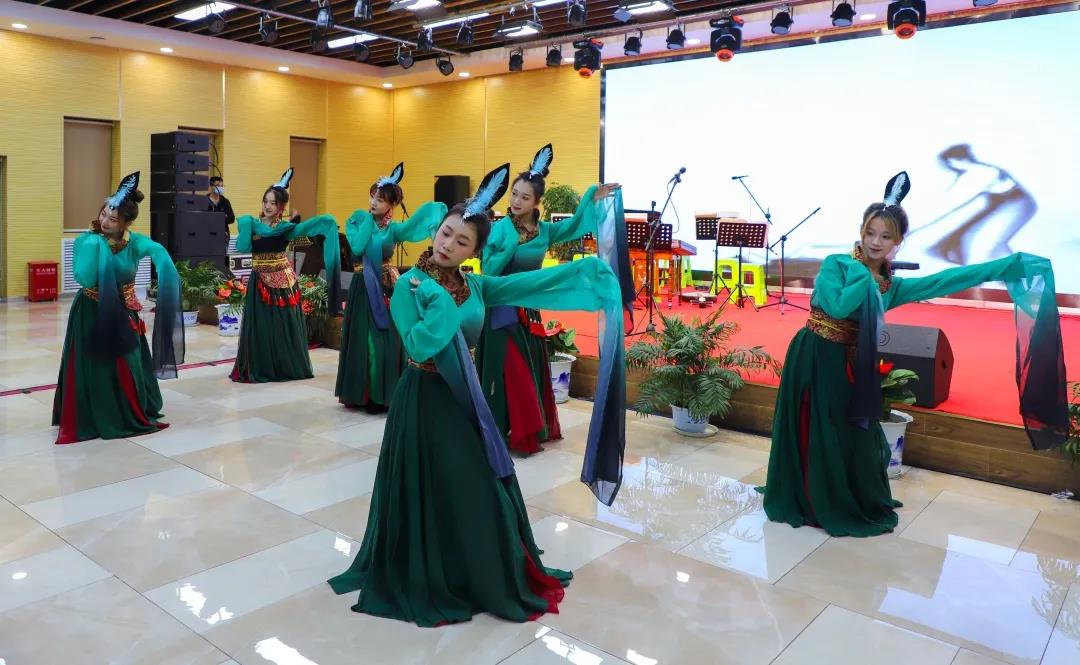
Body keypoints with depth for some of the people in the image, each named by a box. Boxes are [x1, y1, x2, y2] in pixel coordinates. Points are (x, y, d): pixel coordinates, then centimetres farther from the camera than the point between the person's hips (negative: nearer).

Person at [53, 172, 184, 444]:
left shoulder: (133, 241, -8)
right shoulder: (86, 241, -12)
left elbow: (157, 250, -31)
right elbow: (85, 280, -25)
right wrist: (95, 244, -27)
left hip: (123, 314, 2)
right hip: (90, 314, -1)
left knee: (127, 366, 9)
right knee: (91, 368, 3)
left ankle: (132, 414, 28)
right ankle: (89, 418, 19)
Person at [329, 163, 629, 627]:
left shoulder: (474, 286, 3)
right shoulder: (409, 285, -12)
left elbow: (533, 282, -3)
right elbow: (419, 347, -23)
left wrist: (589, 268, -6)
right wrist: (442, 300, -25)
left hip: (465, 396, 6)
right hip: (425, 400, -6)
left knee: (481, 489, 14)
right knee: (432, 493, 3)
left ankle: (488, 576, 33)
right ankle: (427, 581, 23)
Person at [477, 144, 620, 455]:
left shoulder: (544, 231, 2)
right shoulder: (499, 229, -12)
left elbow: (573, 226, 16)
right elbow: (488, 270, -18)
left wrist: (592, 199, 4)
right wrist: (513, 245, -24)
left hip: (530, 308, 6)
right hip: (503, 309, -6)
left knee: (532, 369, 11)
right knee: (508, 371, -3)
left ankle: (530, 430, 23)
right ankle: (504, 433, 7)